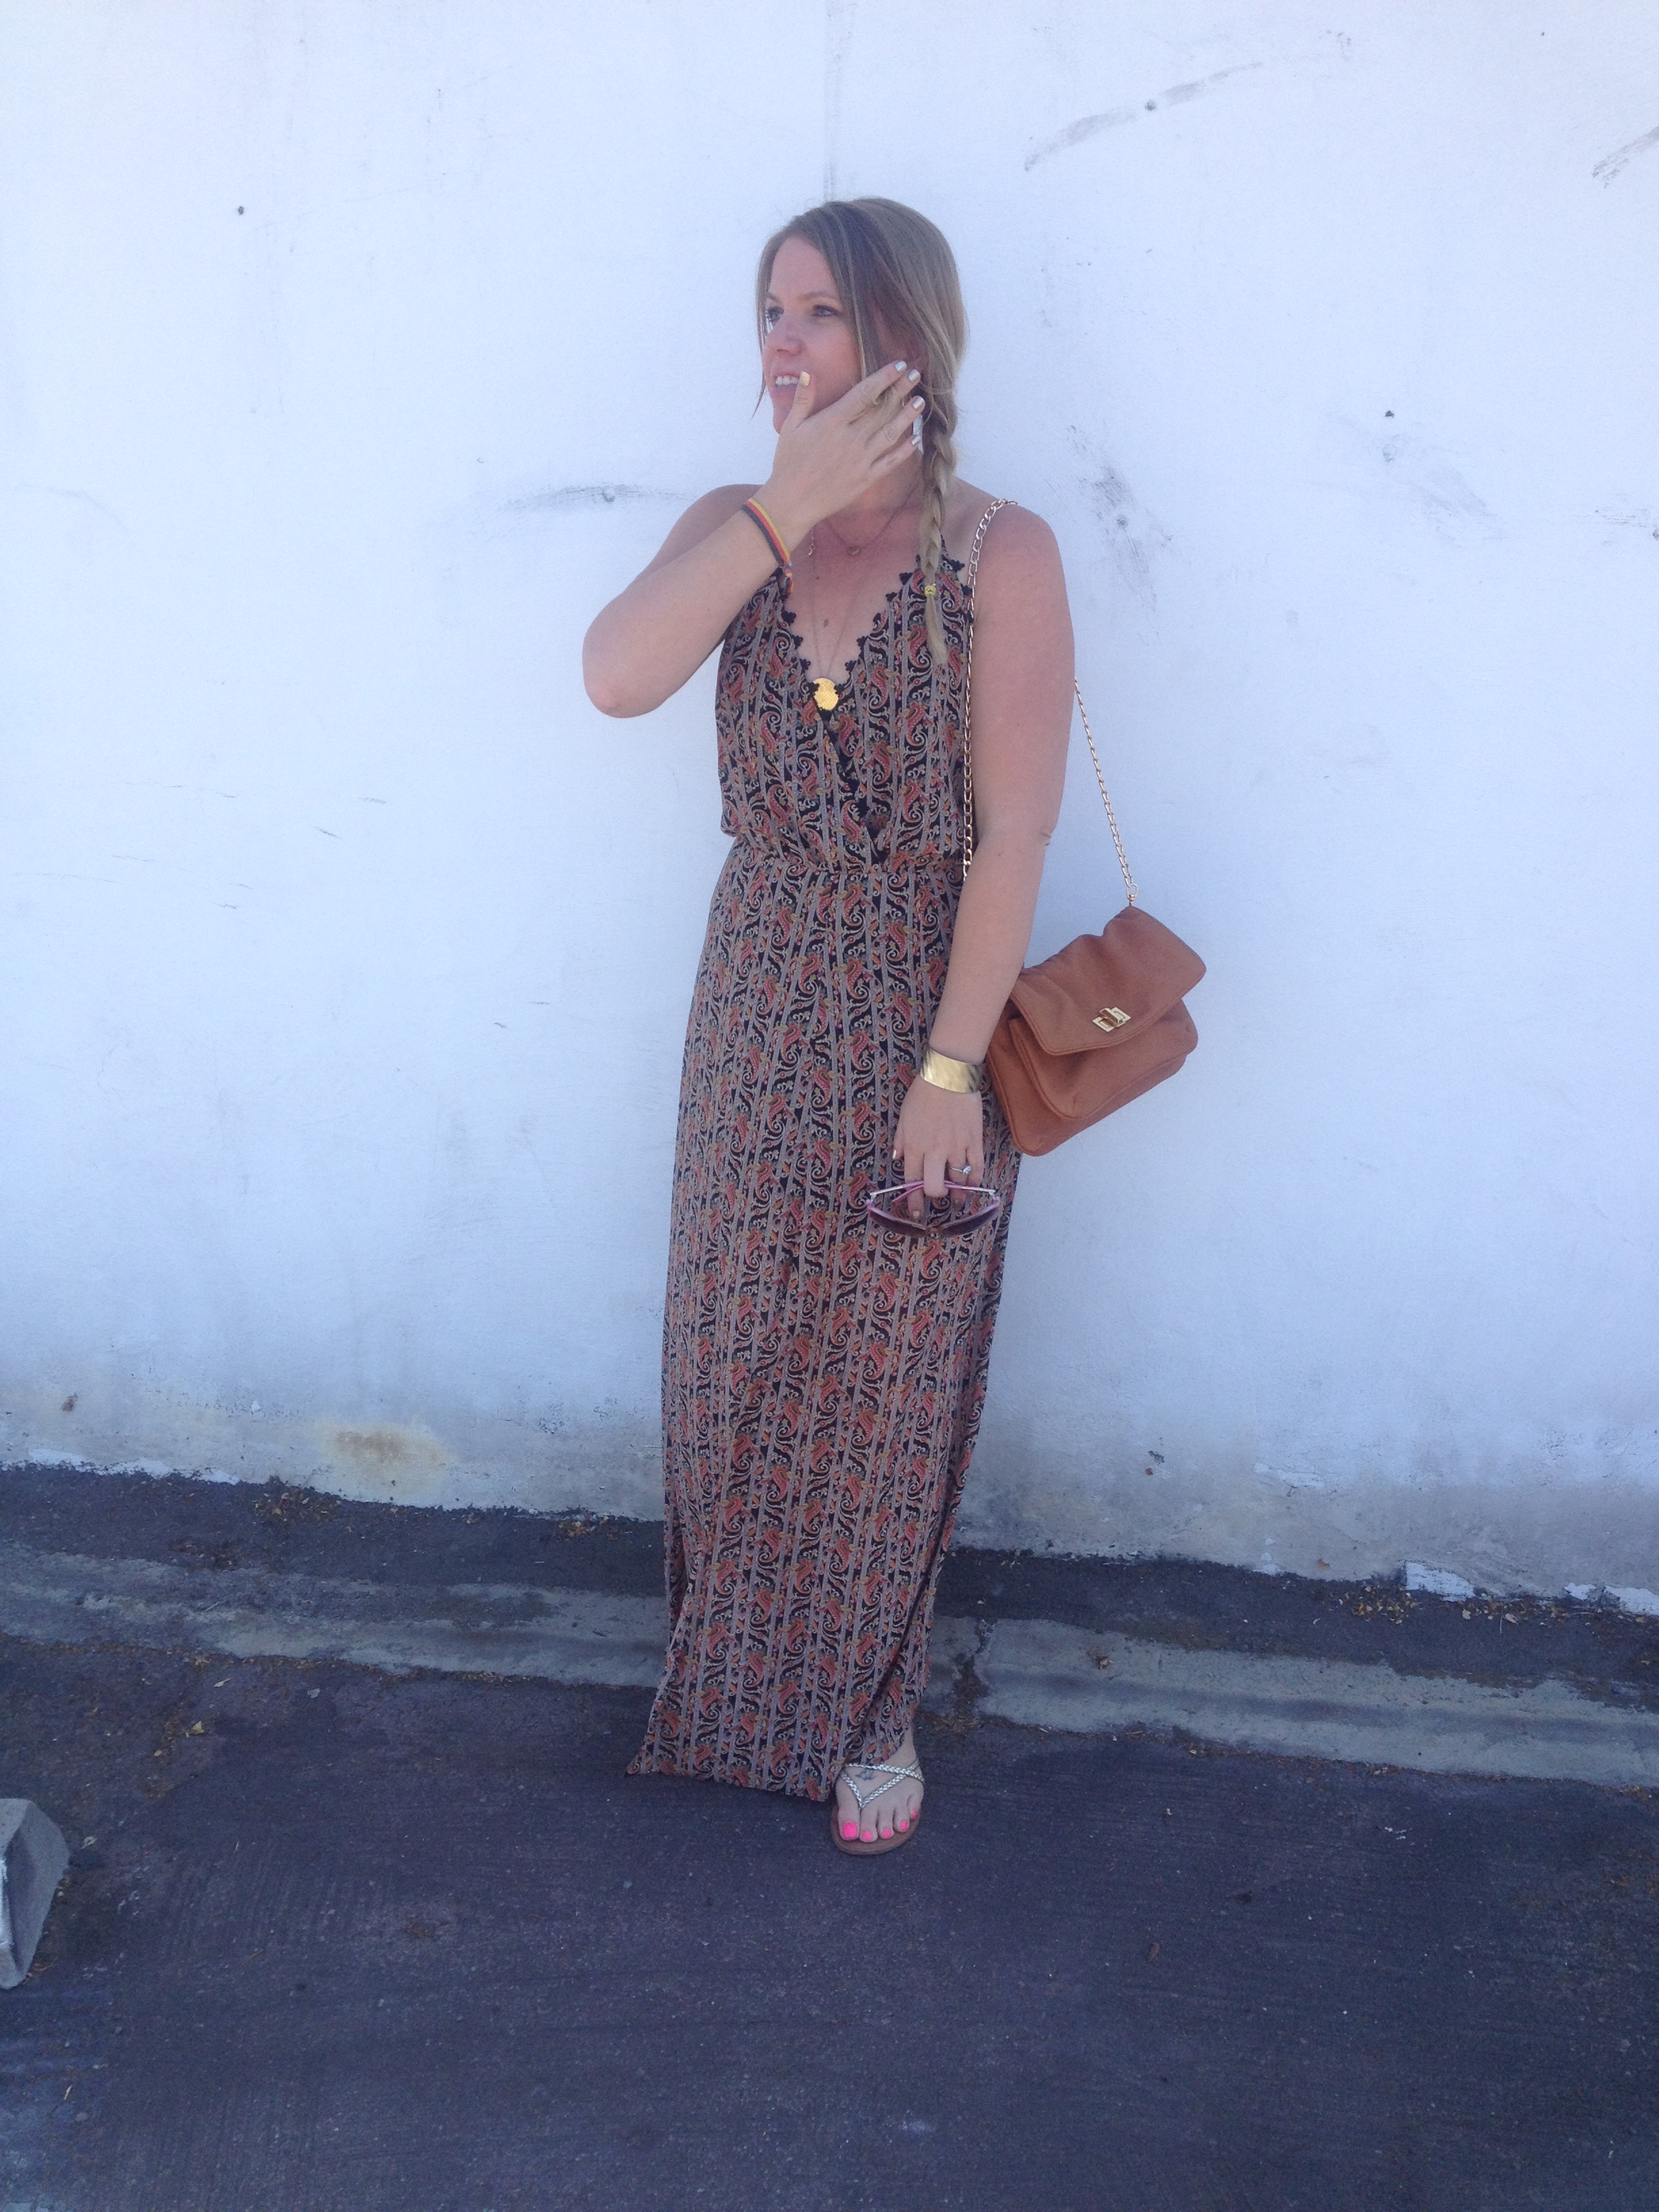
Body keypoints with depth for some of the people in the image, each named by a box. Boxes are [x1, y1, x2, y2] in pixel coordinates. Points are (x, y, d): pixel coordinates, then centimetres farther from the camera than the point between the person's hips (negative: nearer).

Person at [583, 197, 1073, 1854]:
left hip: (916, 1004, -4)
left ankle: (868, 1705, 37)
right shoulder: (734, 525, 2)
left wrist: (952, 1065, -16)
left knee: (886, 1377, 11)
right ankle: (740, 1665, 43)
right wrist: (789, 503, -20)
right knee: (737, 1349, 16)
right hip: (761, 993, 4)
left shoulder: (999, 555, -11)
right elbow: (617, 678, -17)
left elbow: (1013, 834, -14)